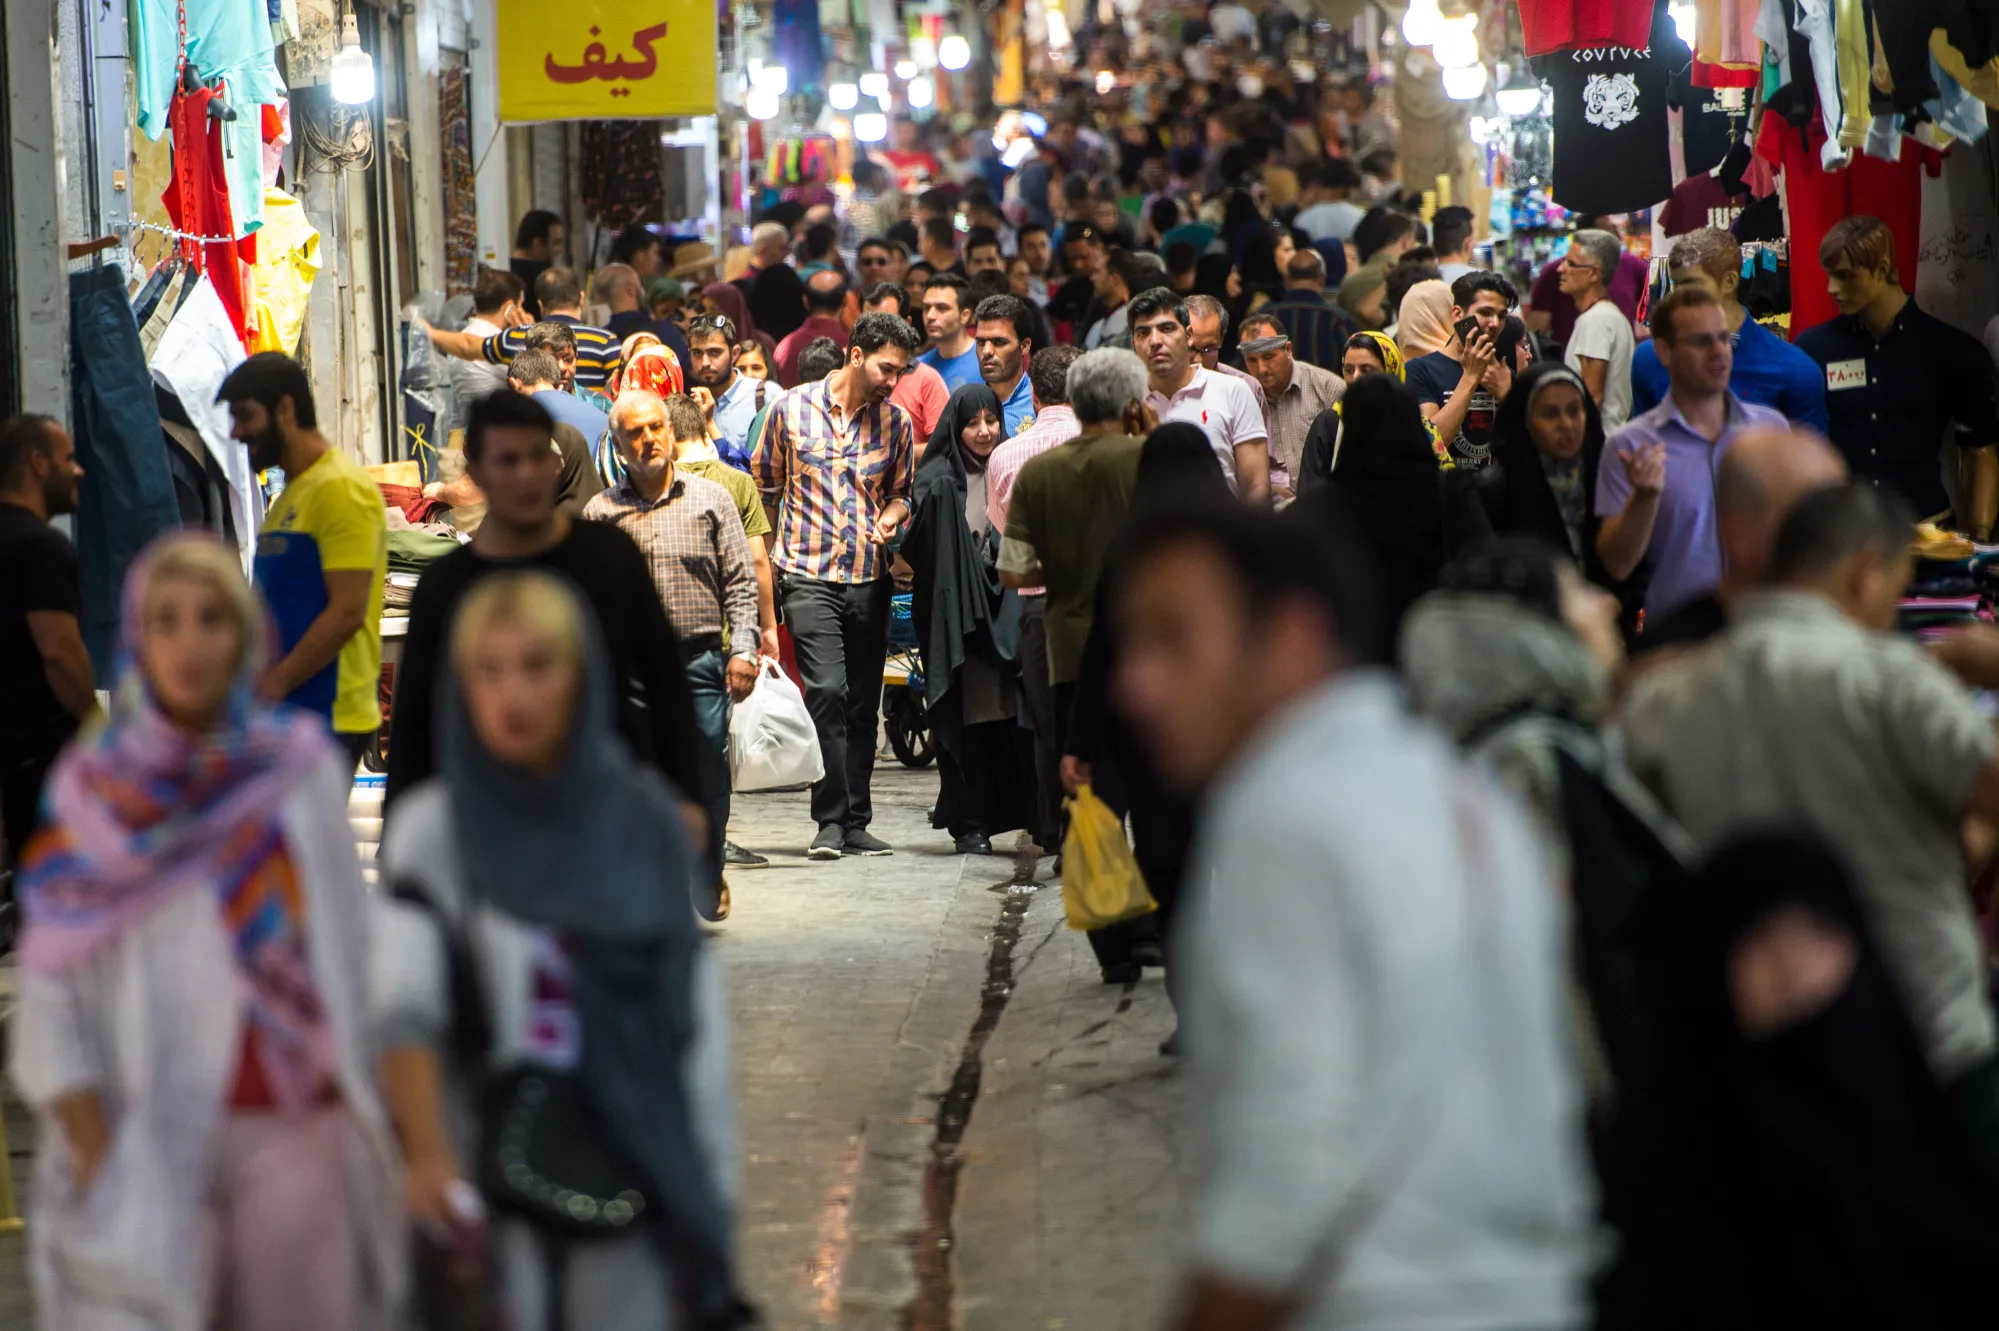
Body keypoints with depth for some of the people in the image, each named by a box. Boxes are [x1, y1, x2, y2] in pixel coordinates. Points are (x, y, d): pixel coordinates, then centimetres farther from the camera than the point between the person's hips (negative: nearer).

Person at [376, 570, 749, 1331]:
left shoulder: (645, 824, 4)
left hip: (632, 1185, 2)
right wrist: (434, 1155, -30)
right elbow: (402, 1009, -13)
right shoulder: (433, 831, -2)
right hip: (494, 1195, -2)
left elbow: (697, 1022, 8)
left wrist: (709, 1207, 6)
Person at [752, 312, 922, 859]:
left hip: (871, 578, 3)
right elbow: (764, 485, 8)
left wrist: (890, 518, -6)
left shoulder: (896, 421, 6)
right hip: (809, 574, -3)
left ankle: (855, 821, 14)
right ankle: (830, 819, -9)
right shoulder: (793, 408, -1)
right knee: (827, 691, -16)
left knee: (863, 704, 7)